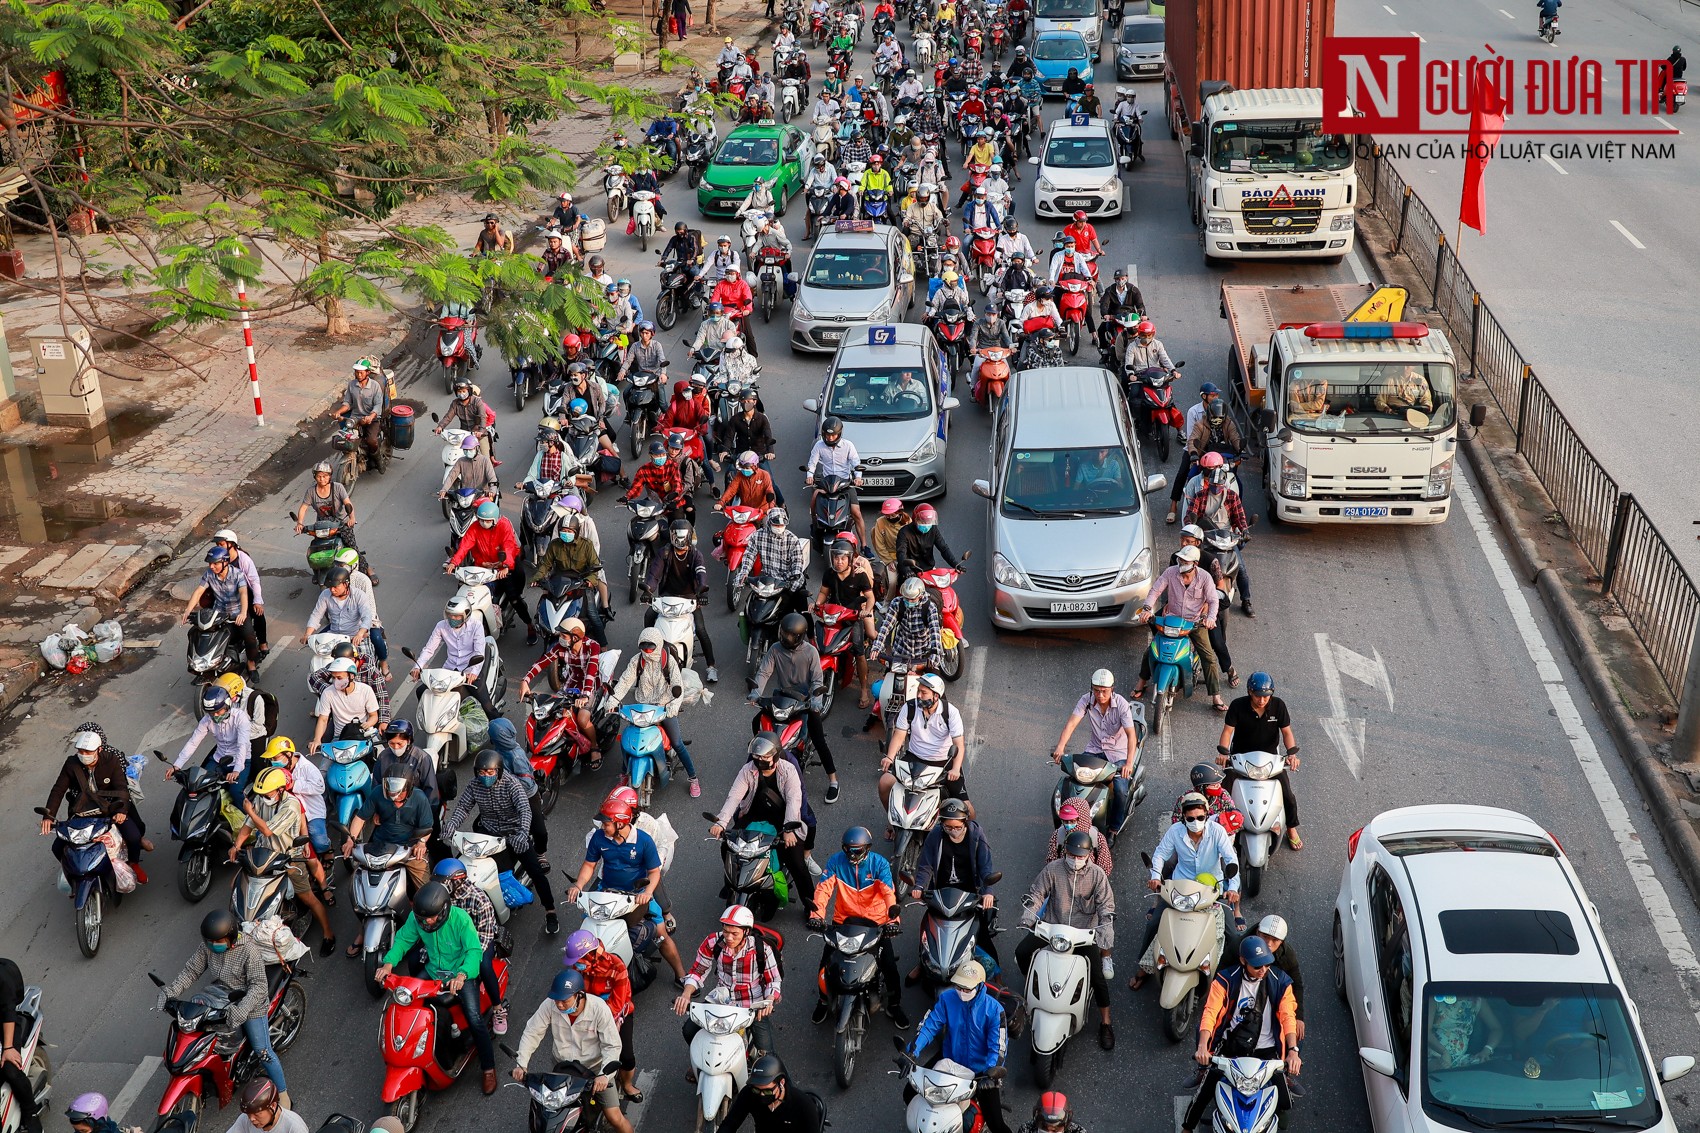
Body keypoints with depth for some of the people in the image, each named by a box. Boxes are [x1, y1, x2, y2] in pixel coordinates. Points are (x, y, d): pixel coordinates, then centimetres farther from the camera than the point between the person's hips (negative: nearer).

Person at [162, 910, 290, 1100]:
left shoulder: (248, 950, -24)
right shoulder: (207, 947, -8)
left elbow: (259, 986, -25)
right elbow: (191, 971, -1)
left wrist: (241, 1010, -38)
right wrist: (170, 992, -15)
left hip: (249, 1005, -6)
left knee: (262, 1051, -4)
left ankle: (282, 1092, 11)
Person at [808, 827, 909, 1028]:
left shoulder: (879, 863, -13)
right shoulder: (835, 861, -10)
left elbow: (888, 891, -25)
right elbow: (824, 888, -20)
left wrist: (893, 918, -41)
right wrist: (816, 914, -37)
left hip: (875, 919, -1)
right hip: (843, 919, 1)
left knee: (889, 965, -5)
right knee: (826, 960, 0)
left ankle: (894, 1004, 19)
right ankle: (824, 1000, 26)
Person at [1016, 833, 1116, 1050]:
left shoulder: (1096, 874, -7)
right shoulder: (1052, 869, -6)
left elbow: (1106, 903, -8)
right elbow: (1037, 892, -1)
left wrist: (1106, 925, -27)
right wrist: (1029, 912, -20)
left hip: (1085, 931, -2)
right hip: (1053, 926, 2)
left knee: (1097, 976, -13)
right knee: (1022, 952, -13)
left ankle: (1105, 1023, 4)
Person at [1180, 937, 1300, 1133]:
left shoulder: (1280, 981, -3)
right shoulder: (1226, 979, -7)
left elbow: (1288, 1016, -11)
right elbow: (1210, 1012, -16)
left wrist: (1293, 1051, -26)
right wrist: (1202, 1046, -30)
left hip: (1266, 1050, 1)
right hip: (1230, 1047, -1)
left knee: (1282, 1102, -8)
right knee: (1205, 1091, -10)